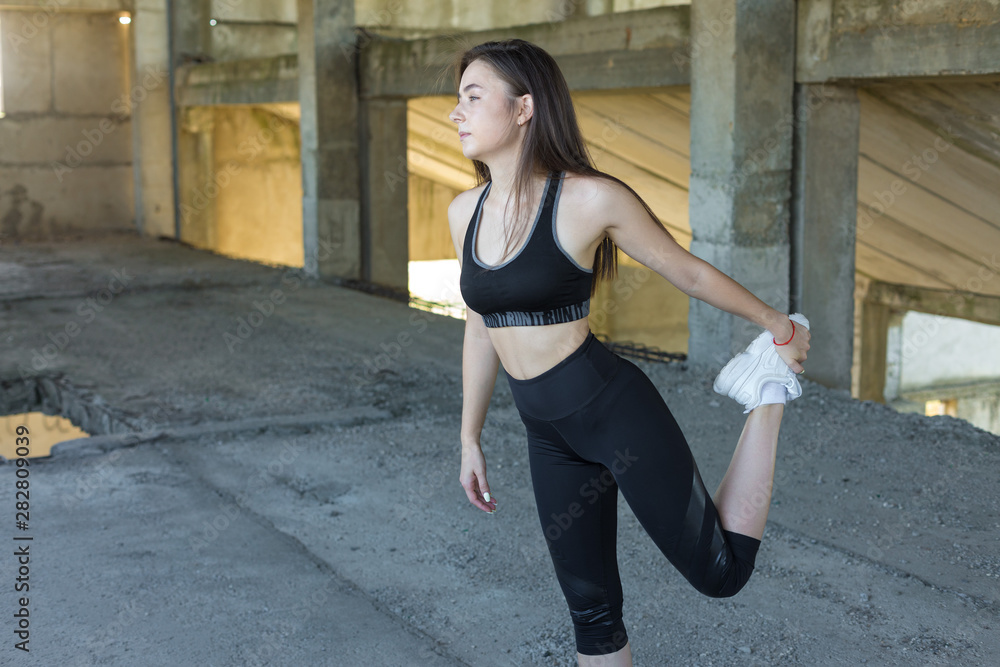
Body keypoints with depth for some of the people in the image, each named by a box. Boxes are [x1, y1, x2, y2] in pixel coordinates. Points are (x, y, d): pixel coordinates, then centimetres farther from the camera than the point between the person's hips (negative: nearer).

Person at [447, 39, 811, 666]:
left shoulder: (590, 199, -16)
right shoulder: (465, 212, 3)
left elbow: (688, 271, -3)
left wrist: (778, 325, 9)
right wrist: (470, 441, 18)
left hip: (617, 413, -6)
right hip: (550, 436, 6)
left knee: (720, 572, 6)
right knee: (591, 608, 13)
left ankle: (770, 399, 20)